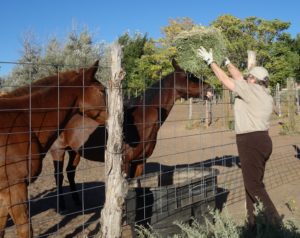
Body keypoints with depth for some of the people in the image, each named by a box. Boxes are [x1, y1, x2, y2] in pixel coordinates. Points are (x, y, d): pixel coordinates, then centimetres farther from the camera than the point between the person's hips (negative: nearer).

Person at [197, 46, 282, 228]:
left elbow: (226, 80, -7)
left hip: (251, 141, -9)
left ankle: (276, 224, -3)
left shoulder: (252, 90, -10)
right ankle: (254, 224, 19)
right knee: (253, 183, 13)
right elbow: (241, 79, 23)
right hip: (261, 139, 9)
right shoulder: (265, 94, 15)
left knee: (254, 186, -5)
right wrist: (227, 62, 27)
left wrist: (210, 61, 2)